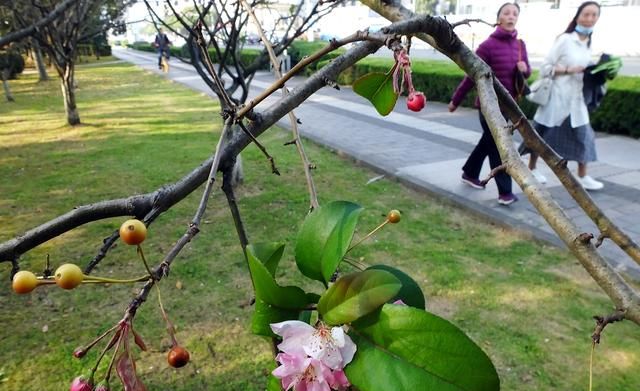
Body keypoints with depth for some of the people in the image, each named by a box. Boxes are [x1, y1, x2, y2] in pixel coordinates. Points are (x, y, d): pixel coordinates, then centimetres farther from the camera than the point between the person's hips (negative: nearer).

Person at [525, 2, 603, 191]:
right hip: (557, 97, -7)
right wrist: (568, 70, -23)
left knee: (583, 136, 4)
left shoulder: (588, 43, 12)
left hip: (576, 99, 7)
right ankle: (530, 169, 20)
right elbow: (545, 68, -13)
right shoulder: (565, 39, -10)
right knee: (541, 136, 4)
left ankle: (582, 177, 14)